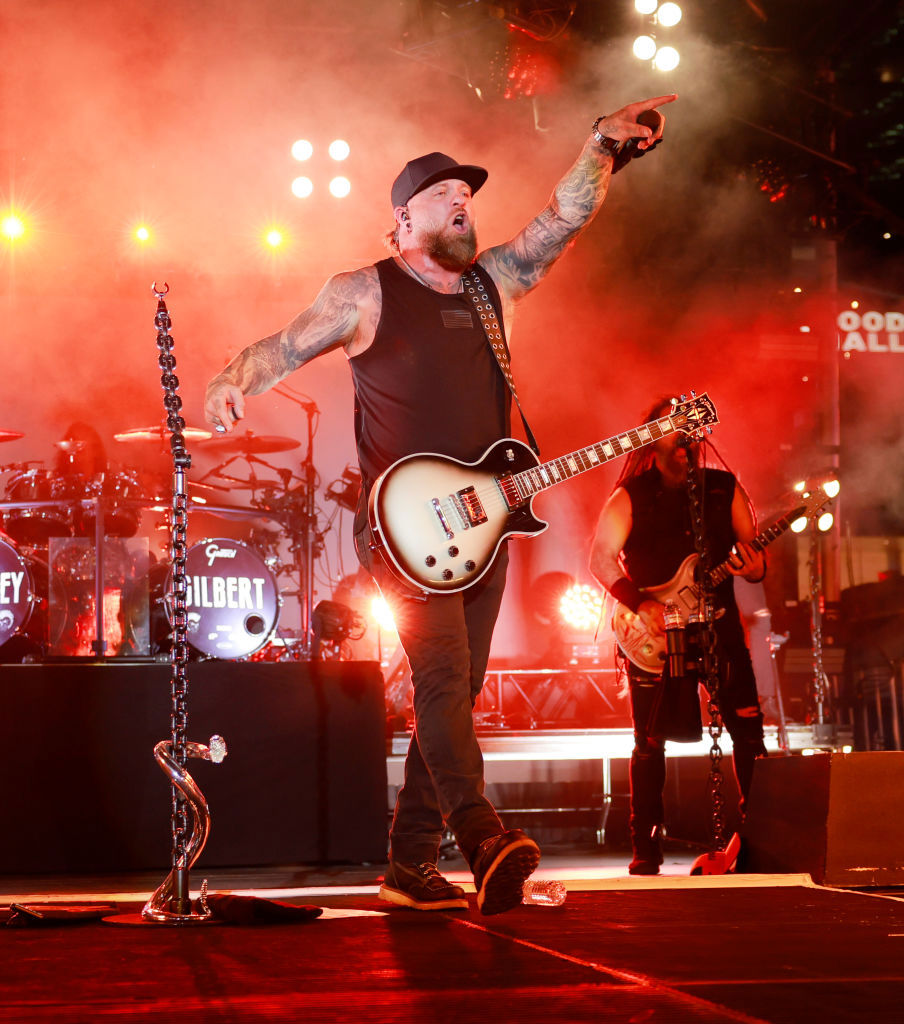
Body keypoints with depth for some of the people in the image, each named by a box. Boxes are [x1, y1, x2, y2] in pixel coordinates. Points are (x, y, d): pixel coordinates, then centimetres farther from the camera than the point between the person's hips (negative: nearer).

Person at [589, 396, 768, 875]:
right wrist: (640, 604, -17)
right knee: (650, 743, -2)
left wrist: (753, 567, -15)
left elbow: (753, 553, 9)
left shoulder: (726, 490, 8)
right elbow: (601, 558, -5)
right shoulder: (630, 497, 1)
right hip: (653, 635, -2)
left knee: (748, 729, -5)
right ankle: (645, 848, 6)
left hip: (717, 625, 2)